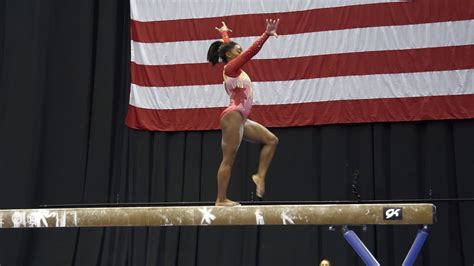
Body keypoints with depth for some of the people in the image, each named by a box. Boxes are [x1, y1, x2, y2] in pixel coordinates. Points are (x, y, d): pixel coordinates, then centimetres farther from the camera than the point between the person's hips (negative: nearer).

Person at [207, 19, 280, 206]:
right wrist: (267, 34, -26)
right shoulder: (231, 68, -8)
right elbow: (252, 51, -19)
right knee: (228, 159, -8)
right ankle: (221, 200, -6)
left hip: (241, 119, 10)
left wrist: (224, 34, 53)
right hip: (233, 117, -10)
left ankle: (260, 176, 1)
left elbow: (228, 47, 36)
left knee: (271, 140, 6)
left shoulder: (233, 68, 17)